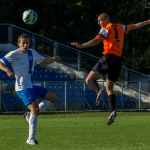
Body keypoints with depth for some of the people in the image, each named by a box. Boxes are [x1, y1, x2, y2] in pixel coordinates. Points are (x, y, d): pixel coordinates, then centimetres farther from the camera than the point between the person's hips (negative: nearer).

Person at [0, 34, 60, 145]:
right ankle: (31, 139, -15)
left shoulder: (32, 53, 11)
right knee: (35, 109, -19)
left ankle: (31, 115, 9)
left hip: (31, 85, 8)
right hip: (22, 87, -8)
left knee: (52, 97, 8)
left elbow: (43, 60, 24)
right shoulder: (14, 54, -11)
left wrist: (54, 59, 5)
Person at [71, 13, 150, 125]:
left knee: (89, 80, -2)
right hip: (118, 60, 7)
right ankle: (113, 111, -5)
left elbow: (96, 40, -14)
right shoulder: (120, 27, 19)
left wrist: (81, 46, -23)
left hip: (108, 57, -7)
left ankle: (98, 91, -32)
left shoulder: (106, 29, 0)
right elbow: (135, 26, 30)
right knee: (109, 88, 12)